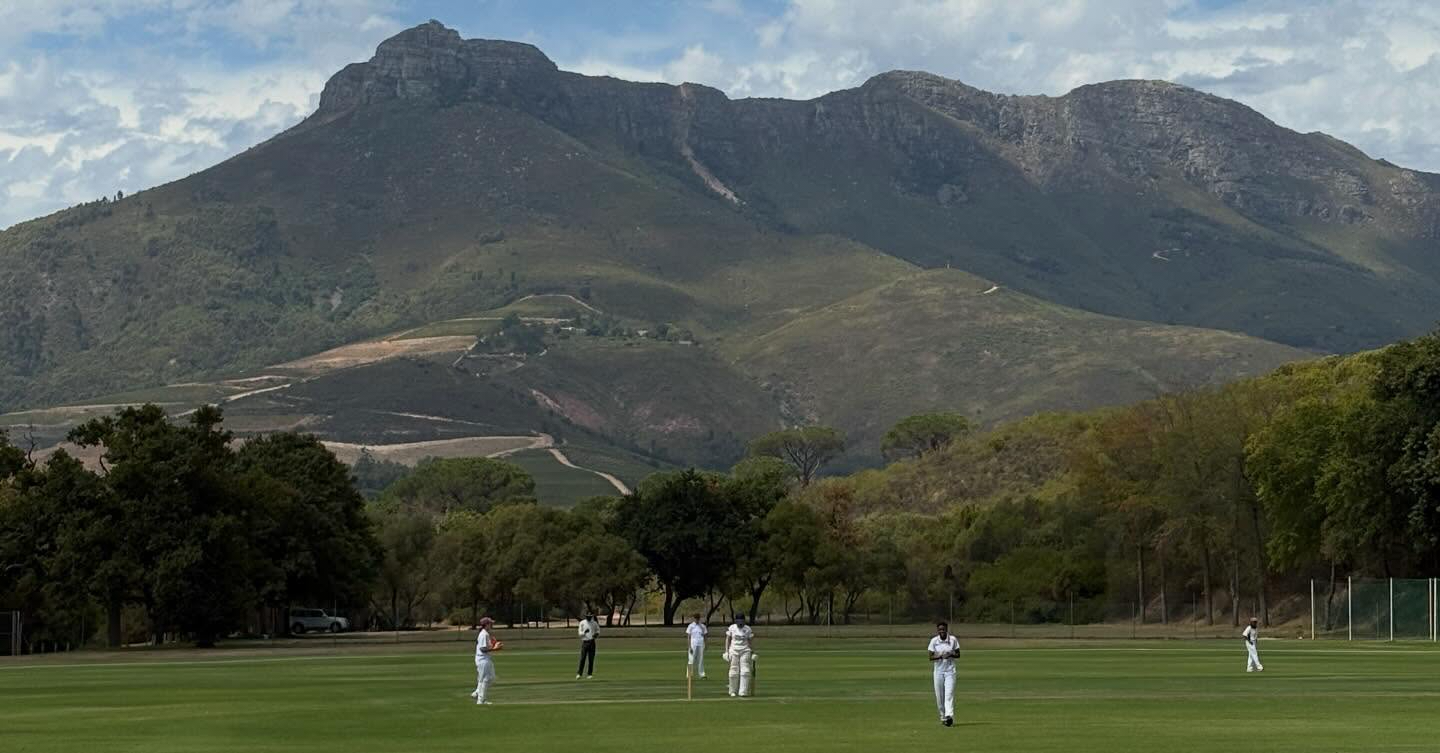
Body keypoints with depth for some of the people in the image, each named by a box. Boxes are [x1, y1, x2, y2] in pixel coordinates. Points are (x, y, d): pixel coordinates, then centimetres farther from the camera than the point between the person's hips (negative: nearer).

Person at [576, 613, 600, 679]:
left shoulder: (594, 623, 8)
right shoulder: (582, 623, 1)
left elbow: (598, 631, 16)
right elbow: (580, 633, -2)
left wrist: (596, 634, -7)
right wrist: (584, 632, -24)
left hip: (592, 642, 2)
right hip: (584, 642, -2)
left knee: (591, 659, 0)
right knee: (582, 658, -8)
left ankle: (590, 674, 6)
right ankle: (579, 674, -8)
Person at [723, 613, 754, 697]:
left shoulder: (748, 629, 4)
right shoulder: (731, 628, 3)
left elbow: (751, 641, 8)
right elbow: (728, 639, 7)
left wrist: (752, 652, 3)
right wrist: (726, 651, 0)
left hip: (745, 651, 0)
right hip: (734, 651, 0)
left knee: (745, 671, -8)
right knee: (734, 672, -1)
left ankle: (743, 691, -9)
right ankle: (733, 691, 11)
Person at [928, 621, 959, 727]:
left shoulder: (953, 639, 0)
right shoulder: (934, 641, -1)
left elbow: (958, 654, 7)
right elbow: (930, 657, -2)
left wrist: (951, 655, -15)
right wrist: (940, 656, -21)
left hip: (950, 670, -1)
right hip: (938, 670, 1)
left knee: (949, 693, -15)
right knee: (939, 695, 3)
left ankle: (949, 715, -26)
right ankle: (943, 716, 17)